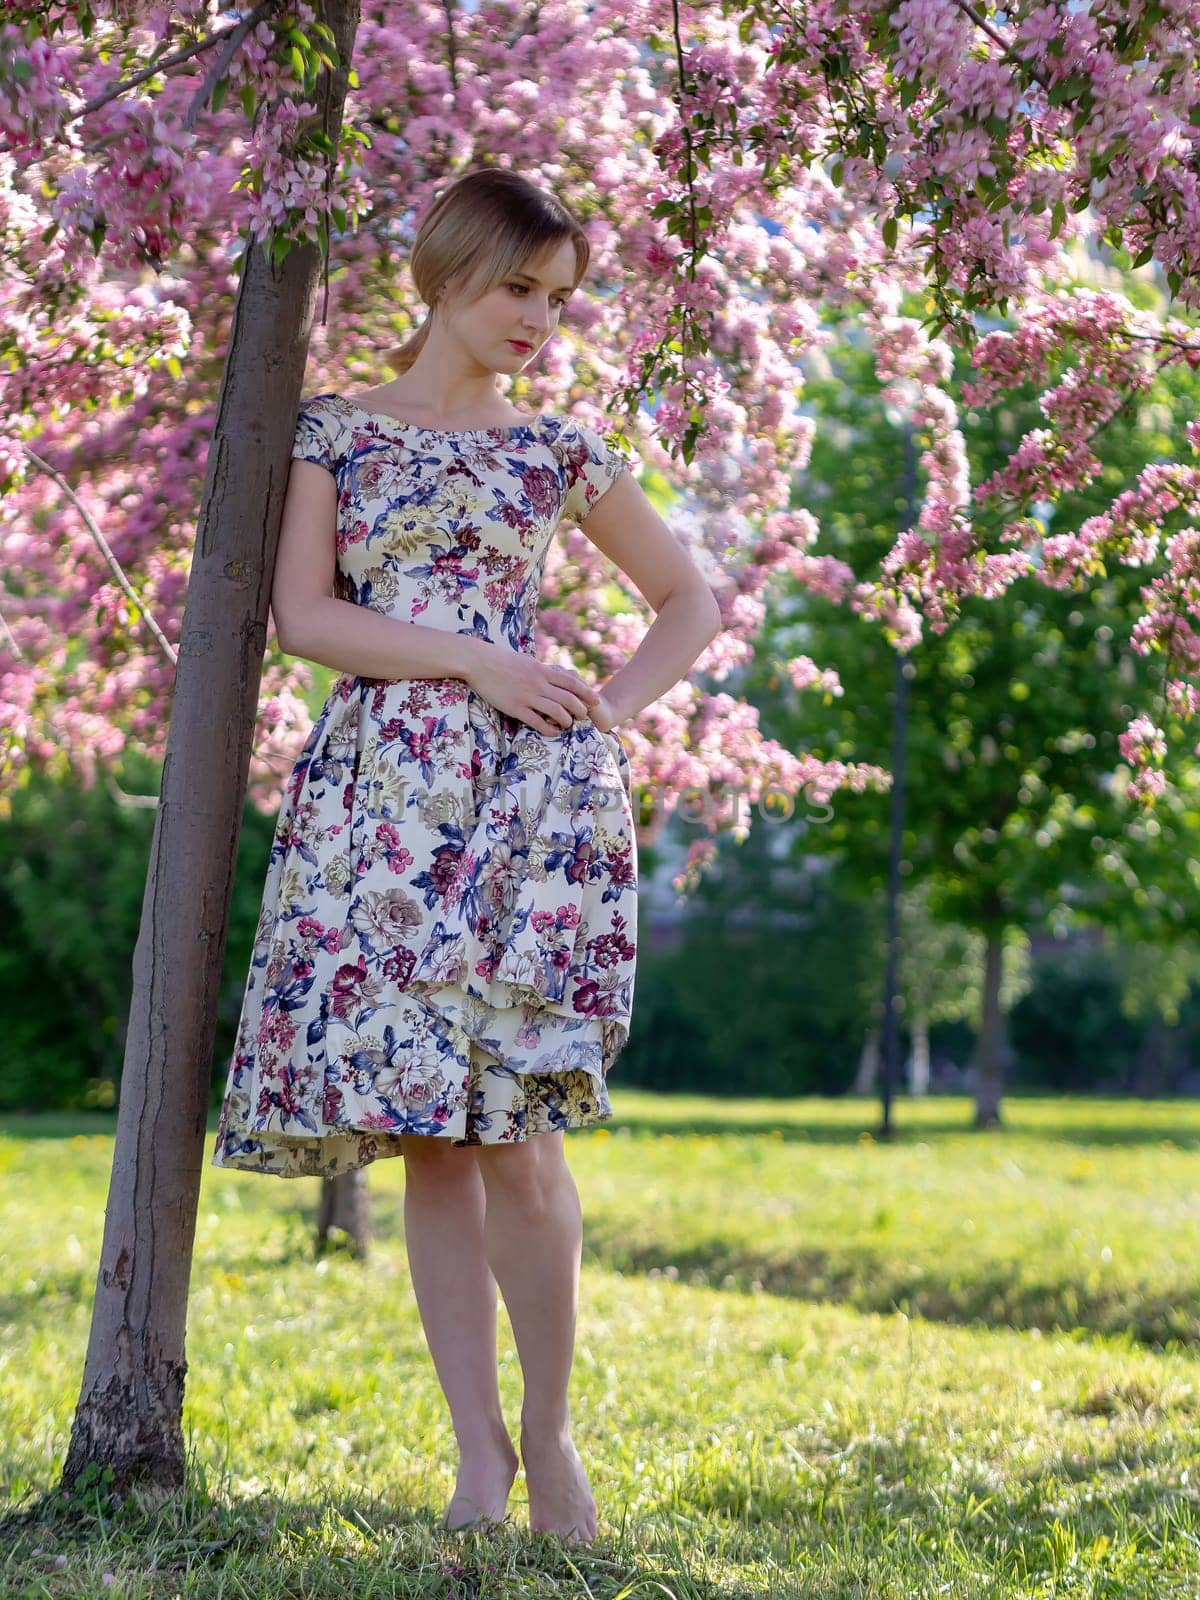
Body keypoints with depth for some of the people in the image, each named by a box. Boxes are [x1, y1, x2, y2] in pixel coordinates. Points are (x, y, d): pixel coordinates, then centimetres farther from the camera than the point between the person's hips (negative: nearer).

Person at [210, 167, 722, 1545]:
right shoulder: (337, 429, 11)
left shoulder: (559, 454, 14)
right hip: (379, 797, 0)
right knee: (425, 1134, -1)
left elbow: (690, 601, 23)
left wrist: (614, 706, 6)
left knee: (515, 1125, -10)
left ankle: (547, 1429, 5)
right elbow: (301, 614, 0)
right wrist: (472, 659, -10)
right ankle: (476, 1445, 5)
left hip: (526, 789, 0)